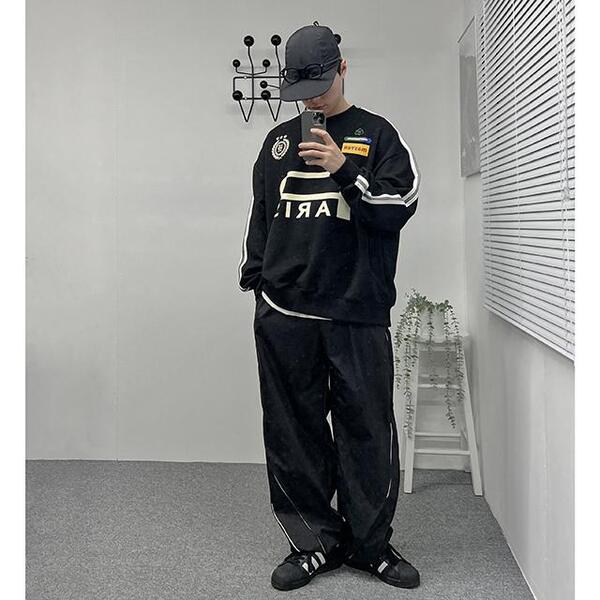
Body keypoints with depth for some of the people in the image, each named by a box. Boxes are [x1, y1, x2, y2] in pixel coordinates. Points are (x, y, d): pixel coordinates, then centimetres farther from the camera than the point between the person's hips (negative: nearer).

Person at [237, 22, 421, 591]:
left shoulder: (376, 134, 7)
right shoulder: (279, 140, 16)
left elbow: (400, 206, -3)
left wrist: (345, 170, -16)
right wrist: (254, 279, 15)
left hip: (358, 315, -3)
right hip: (283, 314, 3)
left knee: (367, 430, 1)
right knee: (294, 433, 5)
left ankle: (370, 543, 16)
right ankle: (315, 540, 18)